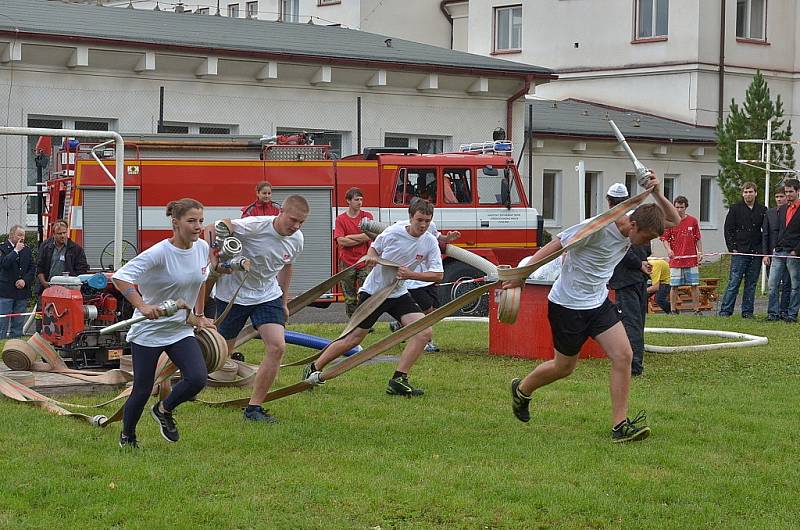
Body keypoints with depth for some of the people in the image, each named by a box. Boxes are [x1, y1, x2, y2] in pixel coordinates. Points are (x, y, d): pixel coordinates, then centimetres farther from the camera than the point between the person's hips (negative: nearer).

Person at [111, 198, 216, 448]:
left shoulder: (202, 248, -2)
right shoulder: (159, 253, -22)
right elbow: (120, 277, -29)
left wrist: (198, 314, 18)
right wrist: (142, 306, -40)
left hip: (181, 330, 5)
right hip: (148, 330, -5)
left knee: (197, 378, -16)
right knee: (142, 390, 0)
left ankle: (164, 410, 14)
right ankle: (127, 436, 29)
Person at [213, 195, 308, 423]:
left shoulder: (297, 240, -6)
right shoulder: (255, 226, -26)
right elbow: (217, 229, -19)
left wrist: (284, 301, 19)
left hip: (268, 295, 5)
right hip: (233, 294, -5)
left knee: (277, 347, -13)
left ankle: (253, 408, -4)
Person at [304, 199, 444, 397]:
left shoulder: (430, 242, -7)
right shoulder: (393, 232, -15)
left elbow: (438, 275, -8)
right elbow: (374, 247, 5)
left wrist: (411, 274, -22)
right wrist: (371, 256, -18)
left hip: (399, 294, 4)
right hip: (373, 291, -4)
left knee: (424, 331, -15)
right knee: (353, 339, -2)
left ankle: (399, 380, -12)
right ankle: (314, 368, 15)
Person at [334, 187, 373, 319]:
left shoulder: (367, 216, 6)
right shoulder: (341, 219, 2)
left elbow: (369, 235, -8)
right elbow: (341, 241, -9)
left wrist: (350, 237, -9)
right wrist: (362, 239, -7)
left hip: (364, 263, 0)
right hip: (347, 263, 0)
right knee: (350, 298, 4)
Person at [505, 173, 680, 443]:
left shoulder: (634, 227, -3)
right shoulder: (596, 227, -27)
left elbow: (675, 221, 6)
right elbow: (554, 245, -22)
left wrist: (657, 193, -12)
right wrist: (522, 276, -25)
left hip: (598, 303, 7)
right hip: (567, 306, -7)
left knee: (623, 355, -9)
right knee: (564, 367, 9)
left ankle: (620, 426, -6)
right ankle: (521, 390, 39)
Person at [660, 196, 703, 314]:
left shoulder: (693, 221, 6)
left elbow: (698, 239, 11)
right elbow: (665, 239, 4)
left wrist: (700, 252, 0)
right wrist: (669, 249, -14)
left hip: (691, 260, 1)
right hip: (675, 259, -1)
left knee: (695, 285, 0)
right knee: (674, 286, 1)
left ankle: (697, 309, 6)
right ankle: (673, 310, 10)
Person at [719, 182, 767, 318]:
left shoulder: (762, 210, 9)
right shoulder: (735, 209, 3)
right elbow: (728, 230, 2)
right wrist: (732, 248, -5)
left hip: (756, 254, 3)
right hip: (739, 252, -3)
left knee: (751, 284, 6)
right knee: (733, 283, -5)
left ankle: (747, 311, 11)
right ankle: (725, 311, -3)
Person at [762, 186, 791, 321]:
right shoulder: (769, 213, 9)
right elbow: (765, 235, 7)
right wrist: (765, 254, -1)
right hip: (773, 254, 2)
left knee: (787, 284, 1)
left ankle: (784, 311, 6)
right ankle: (772, 312, 5)